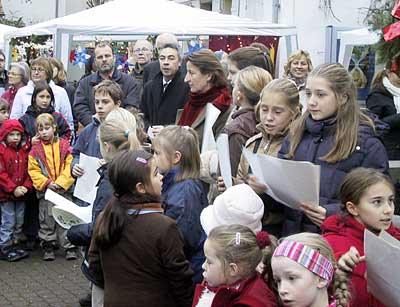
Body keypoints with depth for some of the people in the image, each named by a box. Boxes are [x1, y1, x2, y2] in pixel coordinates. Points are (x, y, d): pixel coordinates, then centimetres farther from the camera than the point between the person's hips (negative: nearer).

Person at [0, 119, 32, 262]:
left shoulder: (25, 151, 7)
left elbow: (29, 171, 7)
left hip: (21, 194, 6)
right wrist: (13, 189, -19)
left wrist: (26, 187, -8)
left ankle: (15, 245, 26)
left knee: (19, 222, 13)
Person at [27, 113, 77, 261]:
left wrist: (61, 183, -14)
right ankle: (48, 247, 17)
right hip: (45, 191, 1)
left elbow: (70, 167, -4)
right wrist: (46, 183, -12)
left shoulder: (64, 146, 1)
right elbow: (33, 171, -1)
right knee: (47, 219, 6)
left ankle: (70, 247, 9)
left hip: (64, 189, -1)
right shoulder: (35, 150, 2)